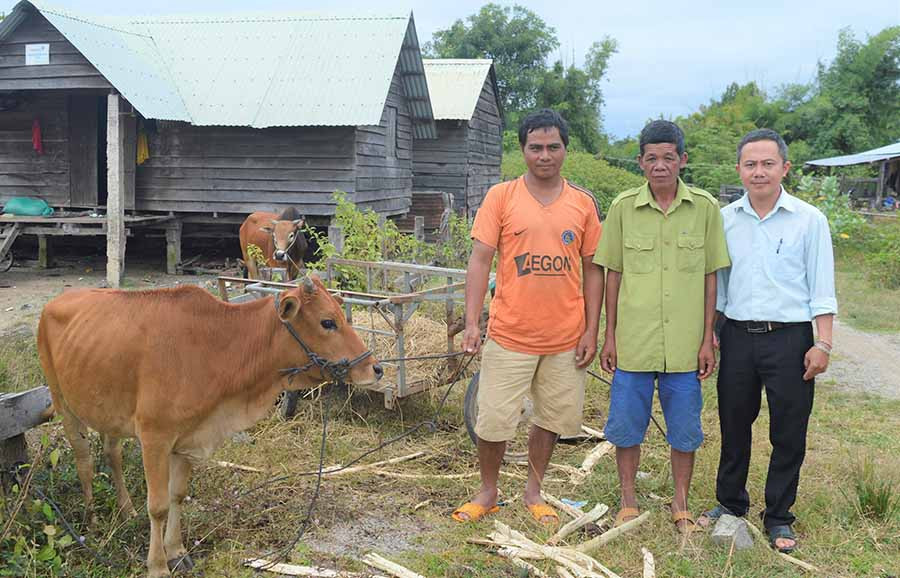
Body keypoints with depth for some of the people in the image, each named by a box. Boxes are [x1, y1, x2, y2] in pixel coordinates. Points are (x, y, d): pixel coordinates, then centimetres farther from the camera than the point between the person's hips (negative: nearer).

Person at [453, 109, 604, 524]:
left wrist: (591, 330, 2)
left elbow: (592, 270, 7)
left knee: (551, 418, 13)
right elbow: (480, 260, -5)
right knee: (494, 420, 4)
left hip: (565, 338, 2)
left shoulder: (584, 204, 4)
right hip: (510, 334, -2)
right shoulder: (501, 197, -2)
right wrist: (471, 322, -13)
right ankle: (488, 493, 27)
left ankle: (533, 491, 33)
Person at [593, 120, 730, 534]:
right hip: (633, 342, 0)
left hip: (685, 343, 0)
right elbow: (614, 274, 4)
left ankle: (680, 502, 30)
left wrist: (708, 339, 1)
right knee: (626, 425, 9)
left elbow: (710, 278, 3)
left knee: (685, 429, 10)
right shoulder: (624, 207, -2)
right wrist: (609, 337, 3)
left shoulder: (705, 208, -2)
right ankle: (628, 500, 29)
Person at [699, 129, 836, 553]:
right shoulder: (724, 219, 4)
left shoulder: (809, 220, -3)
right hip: (737, 337, 3)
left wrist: (822, 344, -7)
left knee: (789, 434, 5)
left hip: (789, 339, -2)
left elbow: (822, 289, -2)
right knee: (734, 426, 13)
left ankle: (778, 518, 21)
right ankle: (730, 503, 31)